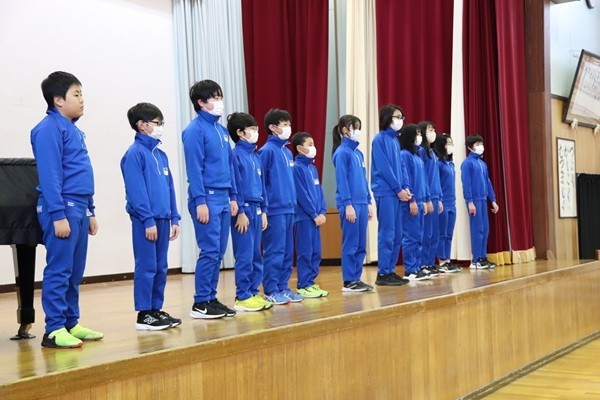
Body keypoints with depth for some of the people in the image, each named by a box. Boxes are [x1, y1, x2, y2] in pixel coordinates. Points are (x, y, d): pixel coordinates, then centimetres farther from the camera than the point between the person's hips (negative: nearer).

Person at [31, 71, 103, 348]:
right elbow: (49, 176, -16)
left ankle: (71, 324, 19)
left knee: (75, 272, 12)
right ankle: (54, 330, -2)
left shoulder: (73, 129, 19)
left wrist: (90, 211, 21)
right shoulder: (49, 128, -9)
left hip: (79, 208, 9)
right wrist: (58, 215, -20)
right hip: (62, 208, -9)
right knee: (59, 270, -7)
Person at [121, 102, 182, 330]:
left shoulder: (160, 155, 16)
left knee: (161, 267, 11)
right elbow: (136, 190, -14)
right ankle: (144, 314, 2)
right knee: (147, 267, -4)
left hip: (162, 219, 8)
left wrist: (174, 218, 13)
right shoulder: (134, 153, -8)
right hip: (146, 220, -8)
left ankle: (157, 309, 18)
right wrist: (148, 220, -17)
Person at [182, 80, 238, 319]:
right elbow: (194, 168, -12)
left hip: (223, 199, 8)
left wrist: (233, 197, 15)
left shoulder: (221, 130, 16)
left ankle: (211, 298, 16)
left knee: (219, 252, 9)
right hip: (207, 198, -8)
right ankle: (200, 303, -1)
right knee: (210, 251, -8)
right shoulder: (195, 130, -8)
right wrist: (200, 201, -17)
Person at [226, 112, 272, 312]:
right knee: (245, 256, -5)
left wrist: (263, 210, 13)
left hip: (256, 209, 8)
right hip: (244, 210, -8)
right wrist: (241, 211, -16)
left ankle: (253, 293, 17)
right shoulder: (236, 155, -9)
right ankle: (242, 297, 1)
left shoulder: (255, 156, 15)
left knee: (256, 256, 10)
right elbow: (235, 186, -13)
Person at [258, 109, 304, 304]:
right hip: (274, 210, -8)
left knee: (287, 251, 10)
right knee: (274, 251, -4)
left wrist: (293, 203, 15)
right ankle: (271, 291, 3)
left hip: (289, 209, 8)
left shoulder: (288, 152, 15)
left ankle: (283, 287, 18)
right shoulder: (267, 150, -9)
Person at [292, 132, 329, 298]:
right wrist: (315, 214, -13)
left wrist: (322, 212, 2)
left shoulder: (313, 168, 15)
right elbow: (301, 195, -15)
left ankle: (311, 283, 17)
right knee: (305, 252, -4)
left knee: (316, 252, 9)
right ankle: (303, 286, 2)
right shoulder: (297, 168, -10)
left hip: (315, 217, 8)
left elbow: (319, 191, 15)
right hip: (303, 217, -8)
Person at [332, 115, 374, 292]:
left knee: (361, 244, 9)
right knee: (351, 244, -4)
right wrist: (348, 204, -17)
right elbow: (342, 181, -13)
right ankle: (348, 282, 2)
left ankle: (357, 279, 15)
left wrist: (369, 203, 15)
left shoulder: (358, 153, 15)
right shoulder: (342, 153, -8)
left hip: (362, 203, 8)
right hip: (350, 204, -8)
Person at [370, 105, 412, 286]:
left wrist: (405, 187, 2)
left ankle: (391, 271, 14)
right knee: (387, 234, -7)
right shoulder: (380, 139, -8)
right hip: (385, 192, -8)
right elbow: (384, 168, -14)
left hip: (396, 192, 8)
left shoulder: (395, 140, 16)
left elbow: (400, 166, 16)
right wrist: (398, 189, -13)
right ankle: (383, 273, -3)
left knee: (397, 235, 9)